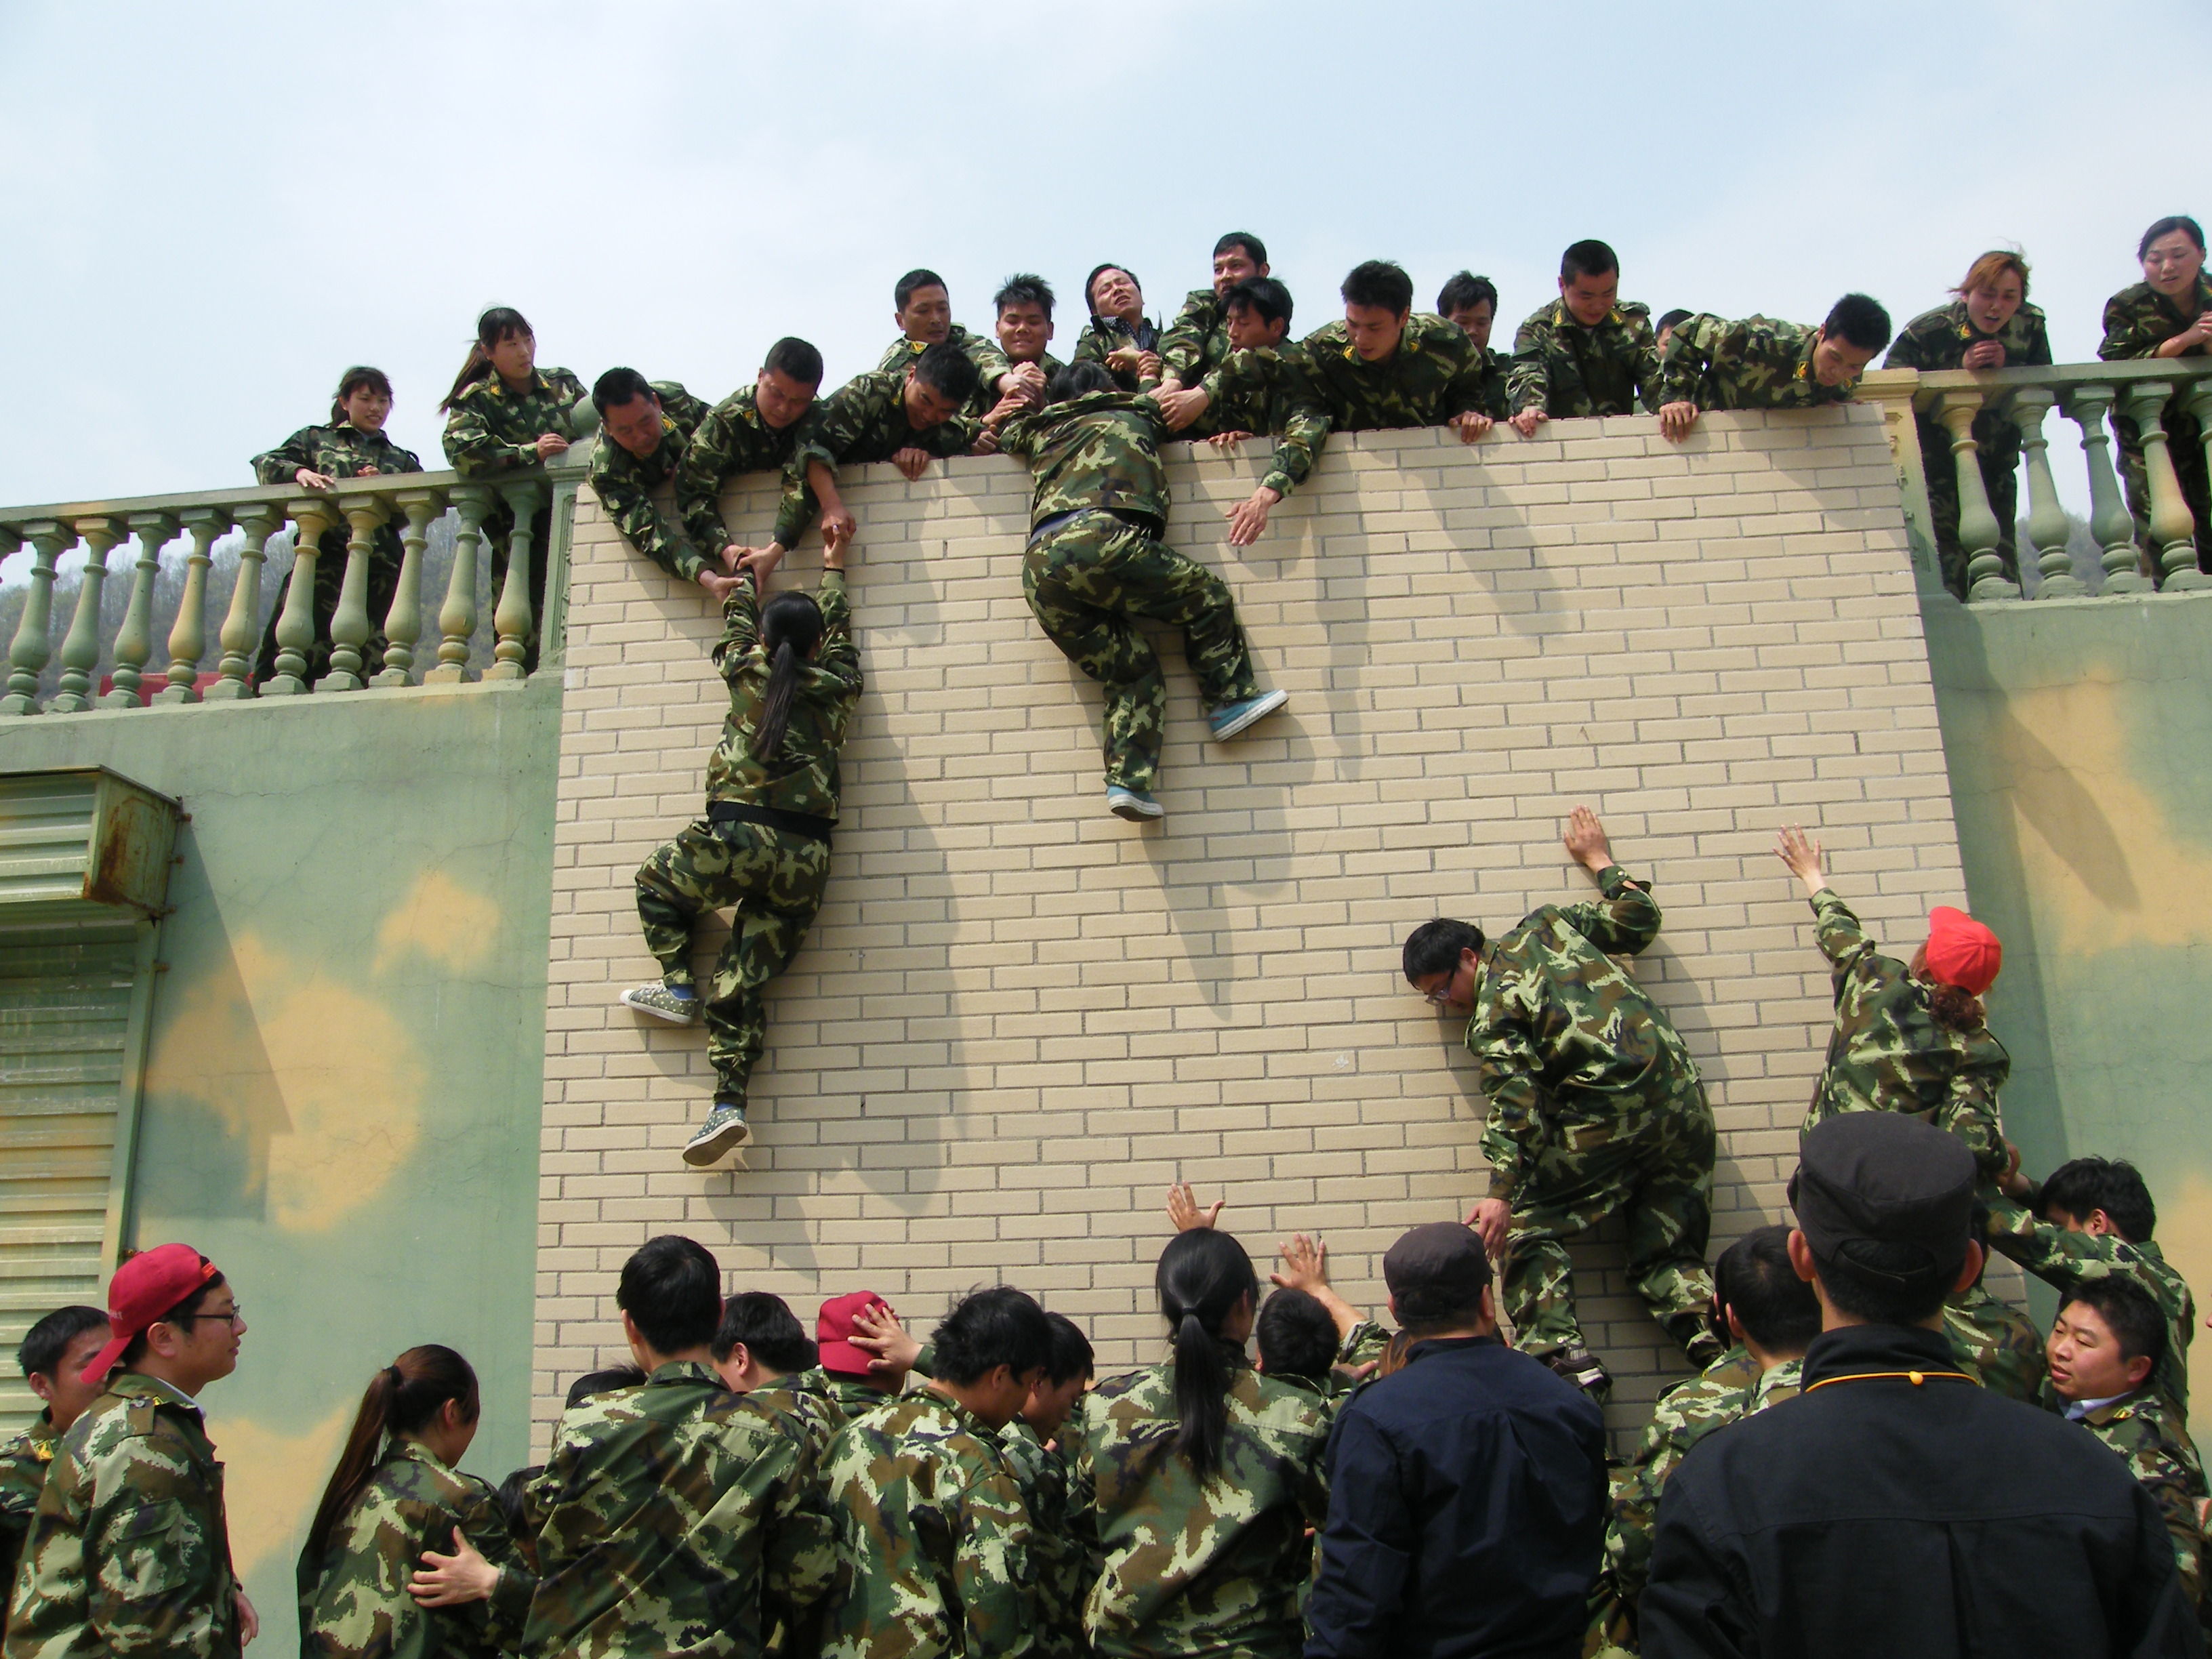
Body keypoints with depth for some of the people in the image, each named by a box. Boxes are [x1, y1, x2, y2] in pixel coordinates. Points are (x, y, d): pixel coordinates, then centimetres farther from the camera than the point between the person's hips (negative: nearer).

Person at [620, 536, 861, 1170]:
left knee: (655, 880, 28)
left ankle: (678, 985, 16)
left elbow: (739, 616, 30)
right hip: (806, 858, 3)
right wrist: (833, 572, 49)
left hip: (738, 838, -2)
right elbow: (840, 630, 34)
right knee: (743, 981, 4)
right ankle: (729, 1104, -8)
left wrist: (752, 569, 49)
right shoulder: (835, 688, 13)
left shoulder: (747, 672, 9)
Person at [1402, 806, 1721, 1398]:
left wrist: (1503, 1194, -17)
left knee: (1527, 1230, 4)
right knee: (1668, 1249, 15)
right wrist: (1599, 860, 36)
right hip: (1684, 1099, 7)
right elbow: (1638, 919, 22)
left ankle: (1565, 1356, -10)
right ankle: (1716, 1346, -8)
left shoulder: (1491, 1016, -4)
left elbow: (1514, 1104, -14)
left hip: (1608, 1114, -7)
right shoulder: (1544, 925, 14)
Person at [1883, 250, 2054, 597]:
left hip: (1997, 462, 4)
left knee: (2002, 552, 7)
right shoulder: (1926, 331, -16)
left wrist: (2007, 368, -21)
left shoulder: (2031, 325, -4)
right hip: (1939, 461, -4)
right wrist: (1960, 370, -29)